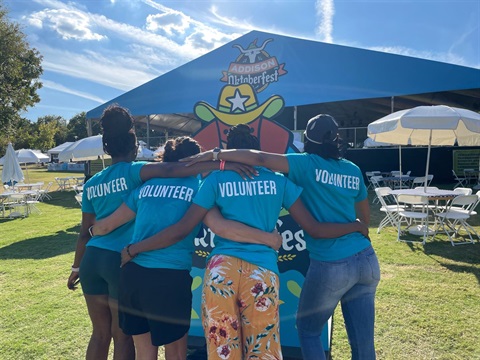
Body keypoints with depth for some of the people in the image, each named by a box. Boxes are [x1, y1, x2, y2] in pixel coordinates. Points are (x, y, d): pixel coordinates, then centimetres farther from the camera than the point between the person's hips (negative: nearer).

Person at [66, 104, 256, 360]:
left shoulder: (91, 184, 10)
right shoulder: (132, 171, -7)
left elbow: (85, 232, 13)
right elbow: (168, 170, -27)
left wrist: (76, 268, 25)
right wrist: (219, 165, -33)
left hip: (92, 258, 6)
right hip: (121, 260, -6)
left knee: (100, 333, 19)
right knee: (123, 336, 9)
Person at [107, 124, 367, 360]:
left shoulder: (216, 180, 8)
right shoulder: (279, 181, 11)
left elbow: (181, 230, 3)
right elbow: (314, 229, 10)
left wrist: (132, 250, 14)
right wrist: (356, 226, 27)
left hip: (220, 269, 0)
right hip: (263, 272, 1)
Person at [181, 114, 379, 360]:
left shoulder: (308, 164, -7)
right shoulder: (353, 171, 9)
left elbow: (260, 158, -17)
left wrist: (215, 154, -11)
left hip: (331, 266, -6)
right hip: (367, 260, 6)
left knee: (308, 330, 18)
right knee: (363, 340, 15)